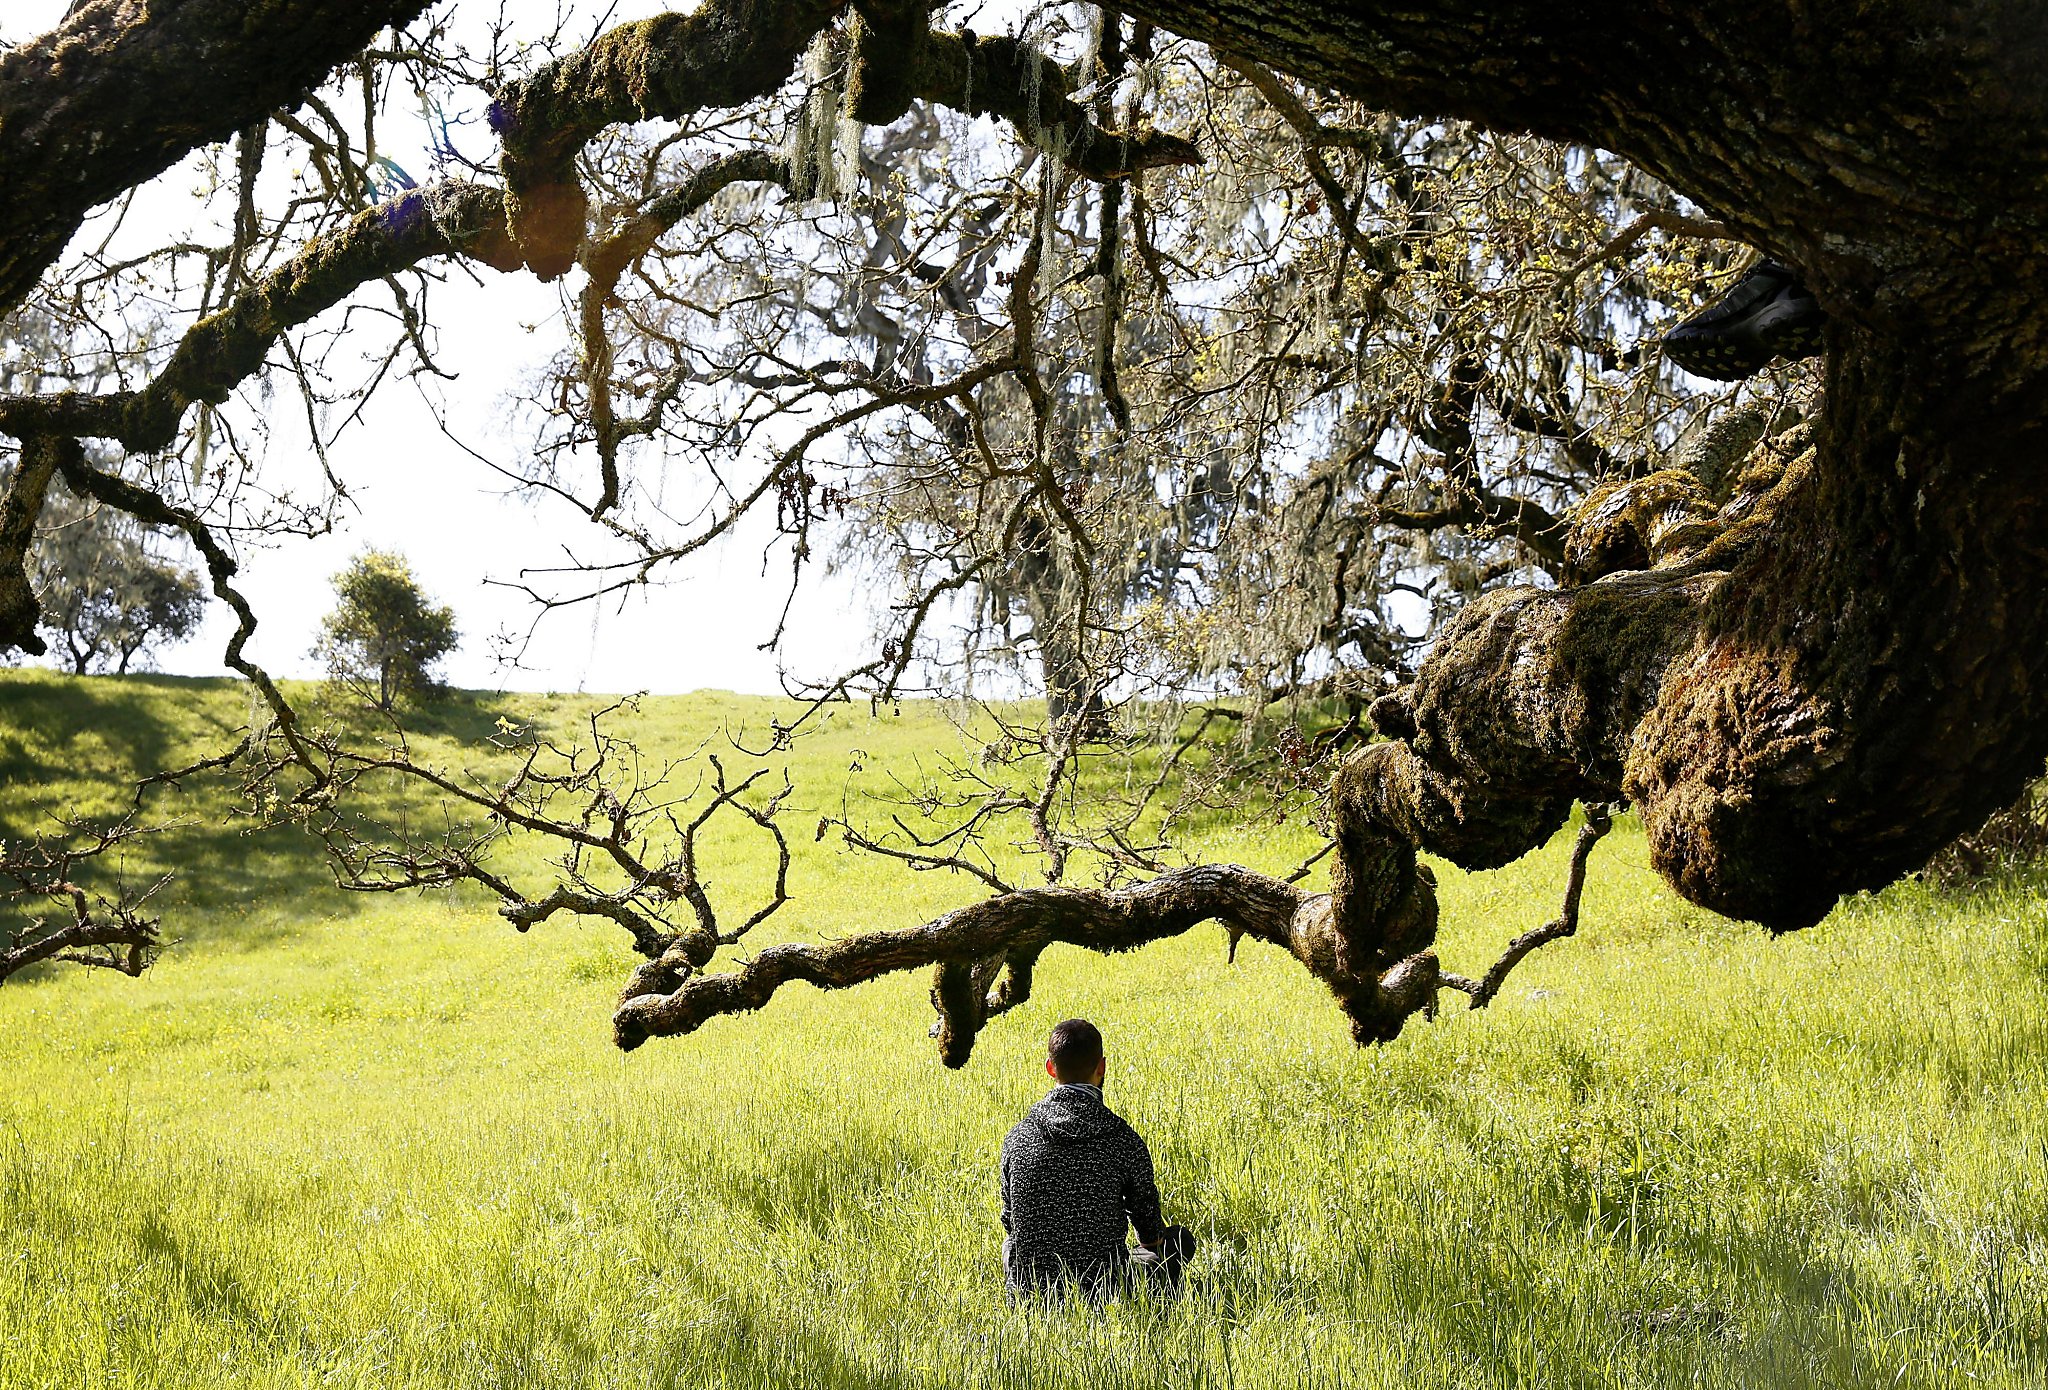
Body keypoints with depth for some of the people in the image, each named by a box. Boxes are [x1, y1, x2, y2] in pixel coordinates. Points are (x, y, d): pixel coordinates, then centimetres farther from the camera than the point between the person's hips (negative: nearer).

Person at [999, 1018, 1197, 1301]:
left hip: (1027, 1293, 3)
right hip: (1104, 1291, -3)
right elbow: (1149, 1229, 2)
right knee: (1179, 1238, 20)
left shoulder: (1018, 1137, -7)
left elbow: (1010, 1219, 8)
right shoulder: (1123, 1140, -14)